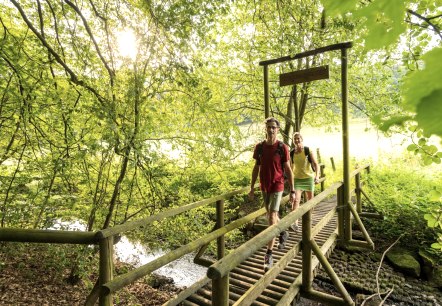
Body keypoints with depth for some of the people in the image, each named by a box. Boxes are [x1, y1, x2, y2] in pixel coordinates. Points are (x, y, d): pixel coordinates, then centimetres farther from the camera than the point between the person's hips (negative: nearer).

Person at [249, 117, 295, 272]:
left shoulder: (282, 148, -9)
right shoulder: (259, 147, 1)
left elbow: (288, 170, -5)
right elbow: (256, 168, 8)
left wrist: (292, 191, -6)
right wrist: (252, 188, 8)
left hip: (277, 187, -4)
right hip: (264, 187, 5)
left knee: (272, 218, -9)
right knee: (271, 215, 20)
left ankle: (269, 254, 0)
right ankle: (283, 232, 50)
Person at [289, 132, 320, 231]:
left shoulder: (308, 151, -8)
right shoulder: (292, 153, -1)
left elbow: (315, 164, -11)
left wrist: (317, 176, -24)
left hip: (309, 178, 0)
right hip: (297, 179, 1)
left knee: (310, 200, 14)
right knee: (295, 200, -16)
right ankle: (294, 222, -18)